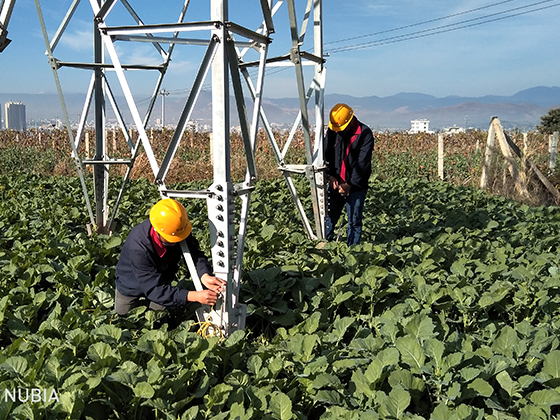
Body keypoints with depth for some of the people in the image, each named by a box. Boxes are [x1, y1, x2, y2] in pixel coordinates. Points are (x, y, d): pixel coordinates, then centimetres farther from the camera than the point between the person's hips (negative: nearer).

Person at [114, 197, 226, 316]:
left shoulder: (177, 228, -33)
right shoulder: (138, 248, -46)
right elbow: (154, 289, -45)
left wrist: (205, 276, -53)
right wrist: (194, 296, -54)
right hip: (132, 285, -3)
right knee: (121, 313, 19)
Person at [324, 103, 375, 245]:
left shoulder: (365, 133, -10)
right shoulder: (332, 131, 3)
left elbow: (363, 162, -13)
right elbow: (326, 155, 5)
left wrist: (349, 184, -15)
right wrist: (330, 175, -10)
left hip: (355, 187, -4)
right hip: (335, 184, 4)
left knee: (354, 222, 4)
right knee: (328, 218, 6)